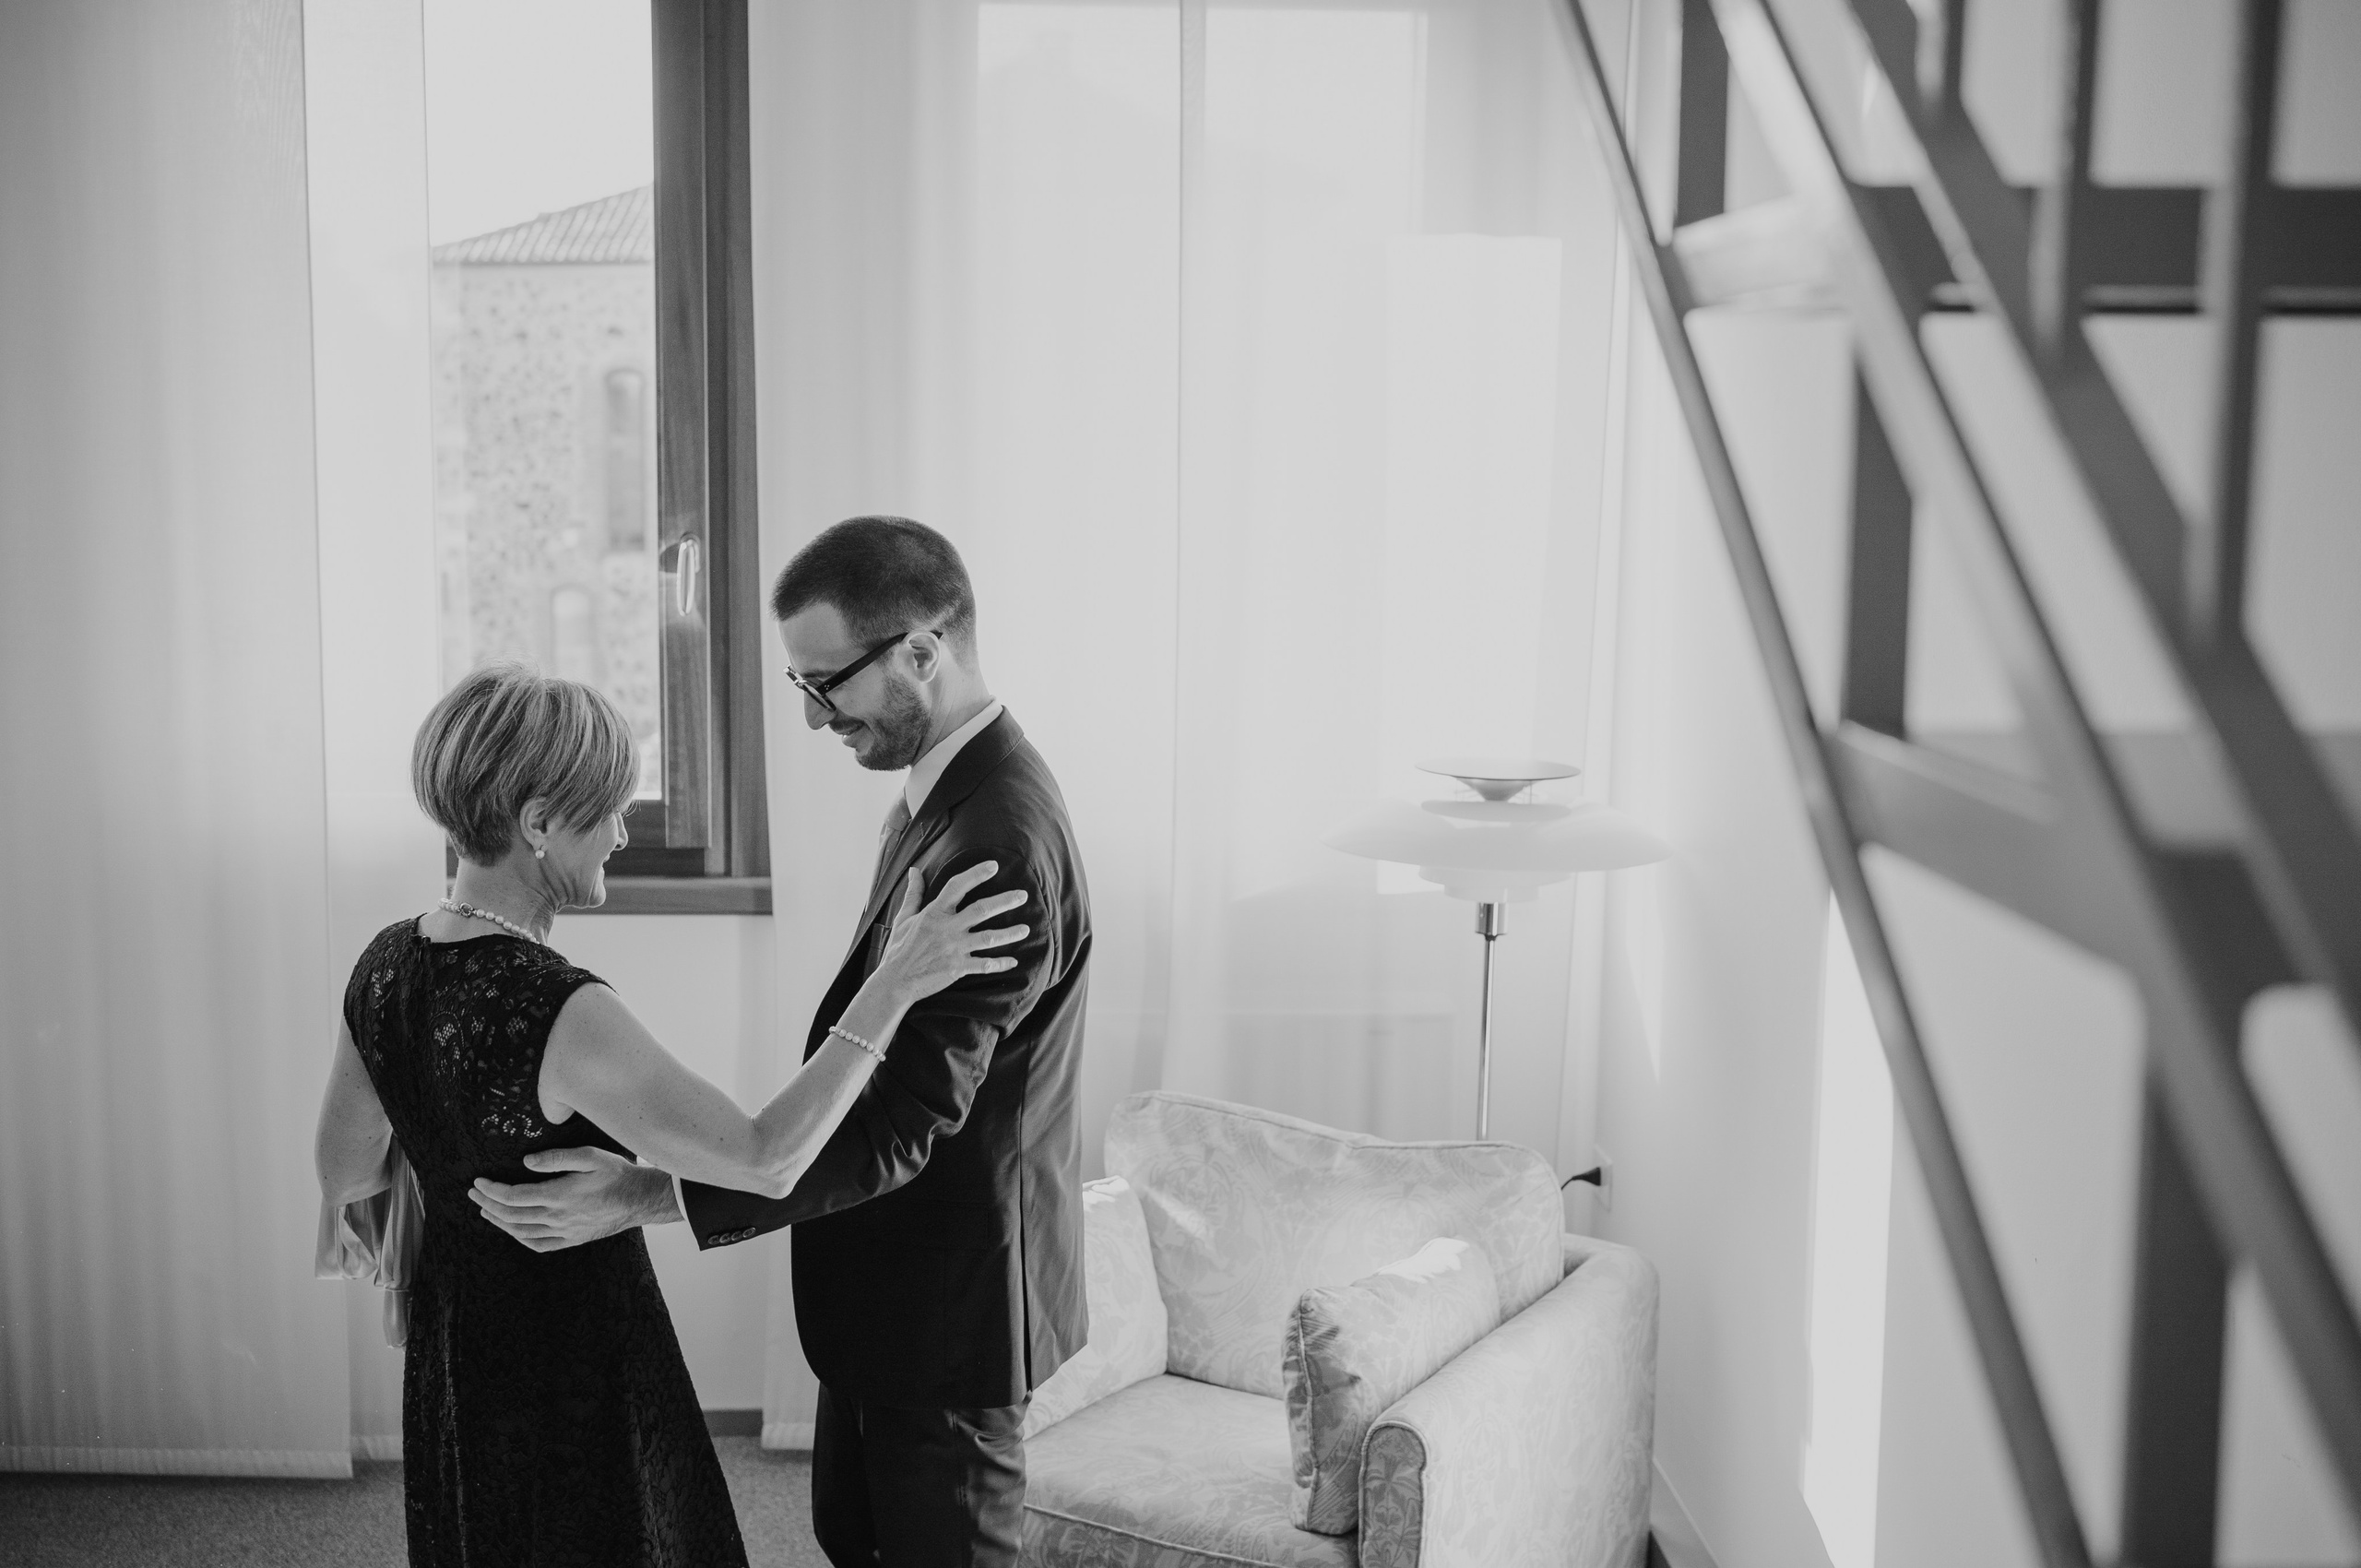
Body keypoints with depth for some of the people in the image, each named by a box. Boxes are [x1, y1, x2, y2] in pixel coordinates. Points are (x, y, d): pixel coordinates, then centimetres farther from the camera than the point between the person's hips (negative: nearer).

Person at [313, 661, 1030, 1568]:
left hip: (448, 1357, 7)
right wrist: (890, 987, -29)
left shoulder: (387, 965, -7)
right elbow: (766, 1162, -30)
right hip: (572, 1366, -7)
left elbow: (342, 1175, 5)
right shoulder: (561, 1014, -31)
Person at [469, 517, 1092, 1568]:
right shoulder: (946, 790, 3)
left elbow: (903, 1130, -31)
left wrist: (650, 1196, -32)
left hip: (949, 1307, -9)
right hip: (889, 1287, 9)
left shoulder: (1000, 842, -30)